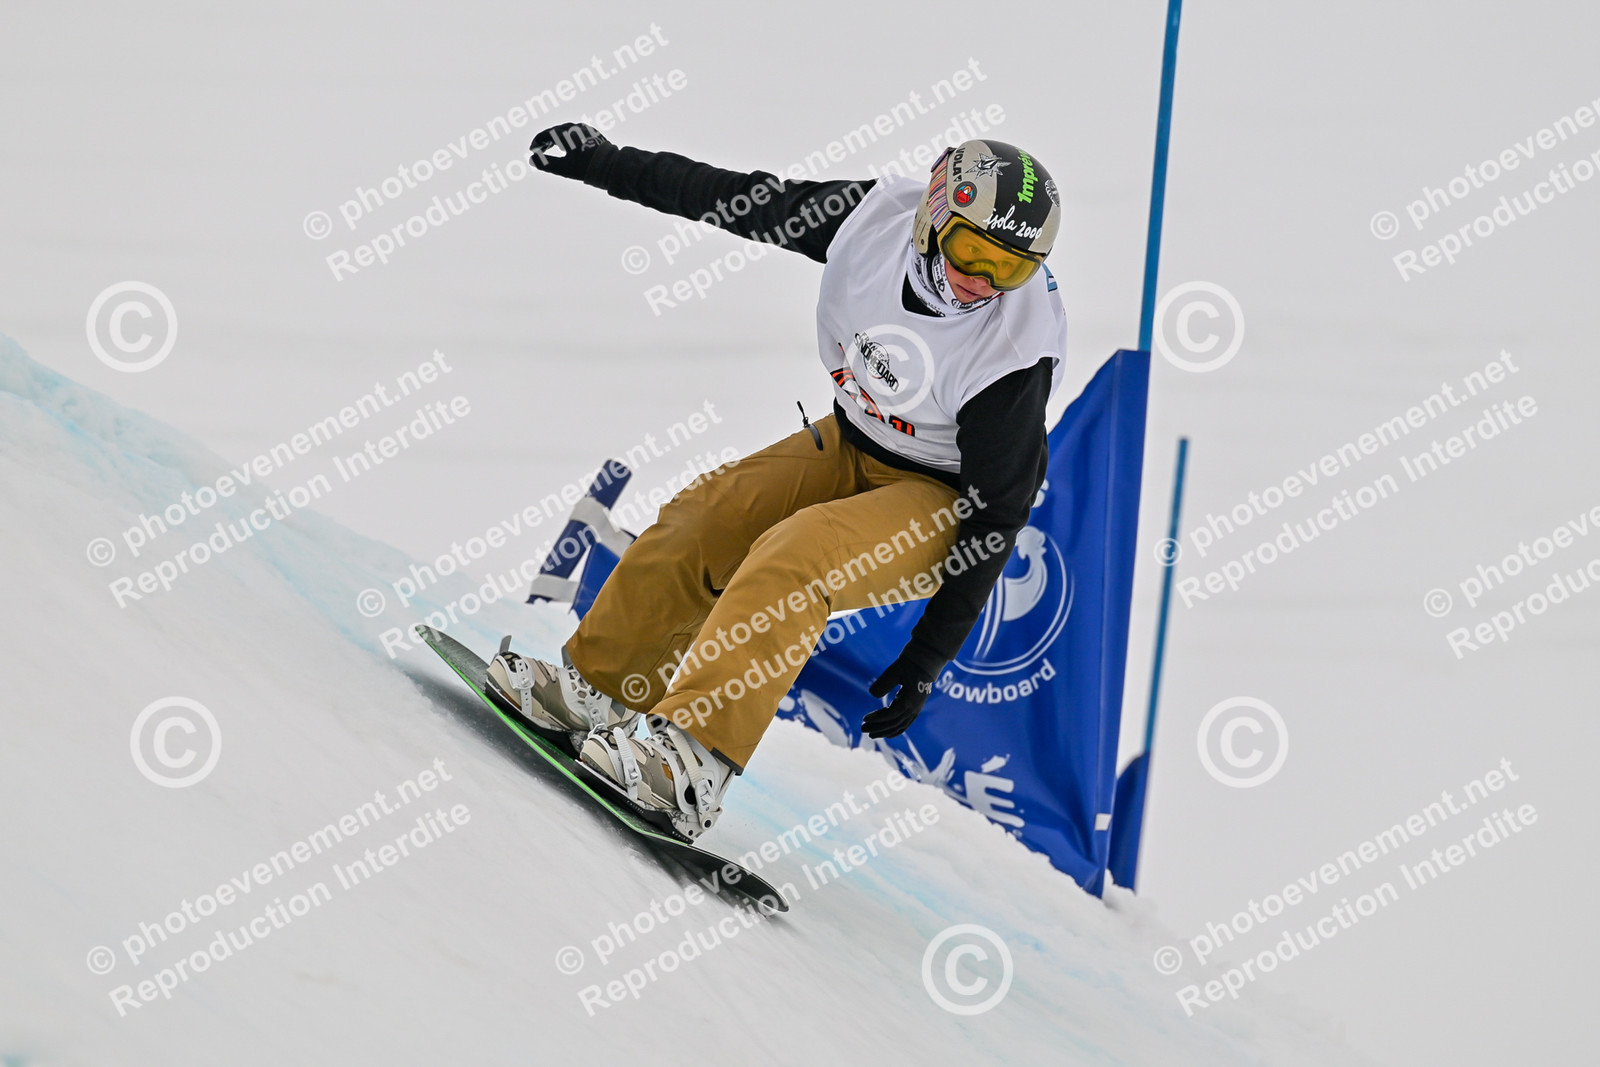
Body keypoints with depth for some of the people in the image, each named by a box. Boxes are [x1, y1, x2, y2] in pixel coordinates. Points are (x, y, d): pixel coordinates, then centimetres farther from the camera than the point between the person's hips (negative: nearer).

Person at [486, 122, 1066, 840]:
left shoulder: (1015, 354, -31)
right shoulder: (877, 216, -18)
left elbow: (996, 517, -22)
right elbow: (748, 202, -1)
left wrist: (927, 659, -21)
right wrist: (611, 164, 5)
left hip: (943, 506, -7)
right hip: (852, 444, 7)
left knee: (791, 559, -29)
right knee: (699, 521, -6)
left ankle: (691, 765, -33)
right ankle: (596, 687, 7)